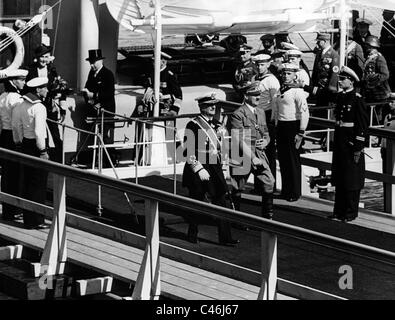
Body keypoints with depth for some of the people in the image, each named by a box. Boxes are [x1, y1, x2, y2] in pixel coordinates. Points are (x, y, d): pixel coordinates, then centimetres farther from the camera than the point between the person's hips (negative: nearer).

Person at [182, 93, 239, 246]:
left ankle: (225, 237, 1)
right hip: (198, 169, -6)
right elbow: (188, 152, -14)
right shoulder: (193, 126, -10)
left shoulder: (217, 125, 11)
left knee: (221, 202, 0)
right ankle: (192, 235, 19)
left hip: (215, 169, 6)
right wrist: (199, 169, -19)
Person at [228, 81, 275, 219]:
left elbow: (266, 133, 24)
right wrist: (252, 158, -20)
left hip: (259, 155, 6)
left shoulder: (261, 112, 14)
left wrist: (265, 141, -1)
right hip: (242, 158, -6)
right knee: (237, 189, 4)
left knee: (269, 183, -5)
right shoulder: (237, 115, -11)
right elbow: (238, 140, -17)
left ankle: (268, 216, 8)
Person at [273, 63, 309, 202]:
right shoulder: (281, 91, 12)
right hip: (281, 126, 7)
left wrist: (301, 133, -17)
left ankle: (295, 193, 6)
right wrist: (276, 126, 16)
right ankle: (285, 190, 19)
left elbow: (304, 113, -15)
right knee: (282, 159, 10)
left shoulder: (297, 91, -11)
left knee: (293, 160, -2)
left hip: (293, 126, -7)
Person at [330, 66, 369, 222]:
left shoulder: (357, 99, -13)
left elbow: (363, 125, -14)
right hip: (339, 143, 8)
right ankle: (339, 211, 20)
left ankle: (350, 213, 8)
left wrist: (358, 148, -16)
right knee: (339, 179, 12)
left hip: (352, 144, -7)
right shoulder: (340, 97, 10)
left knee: (351, 179, 1)